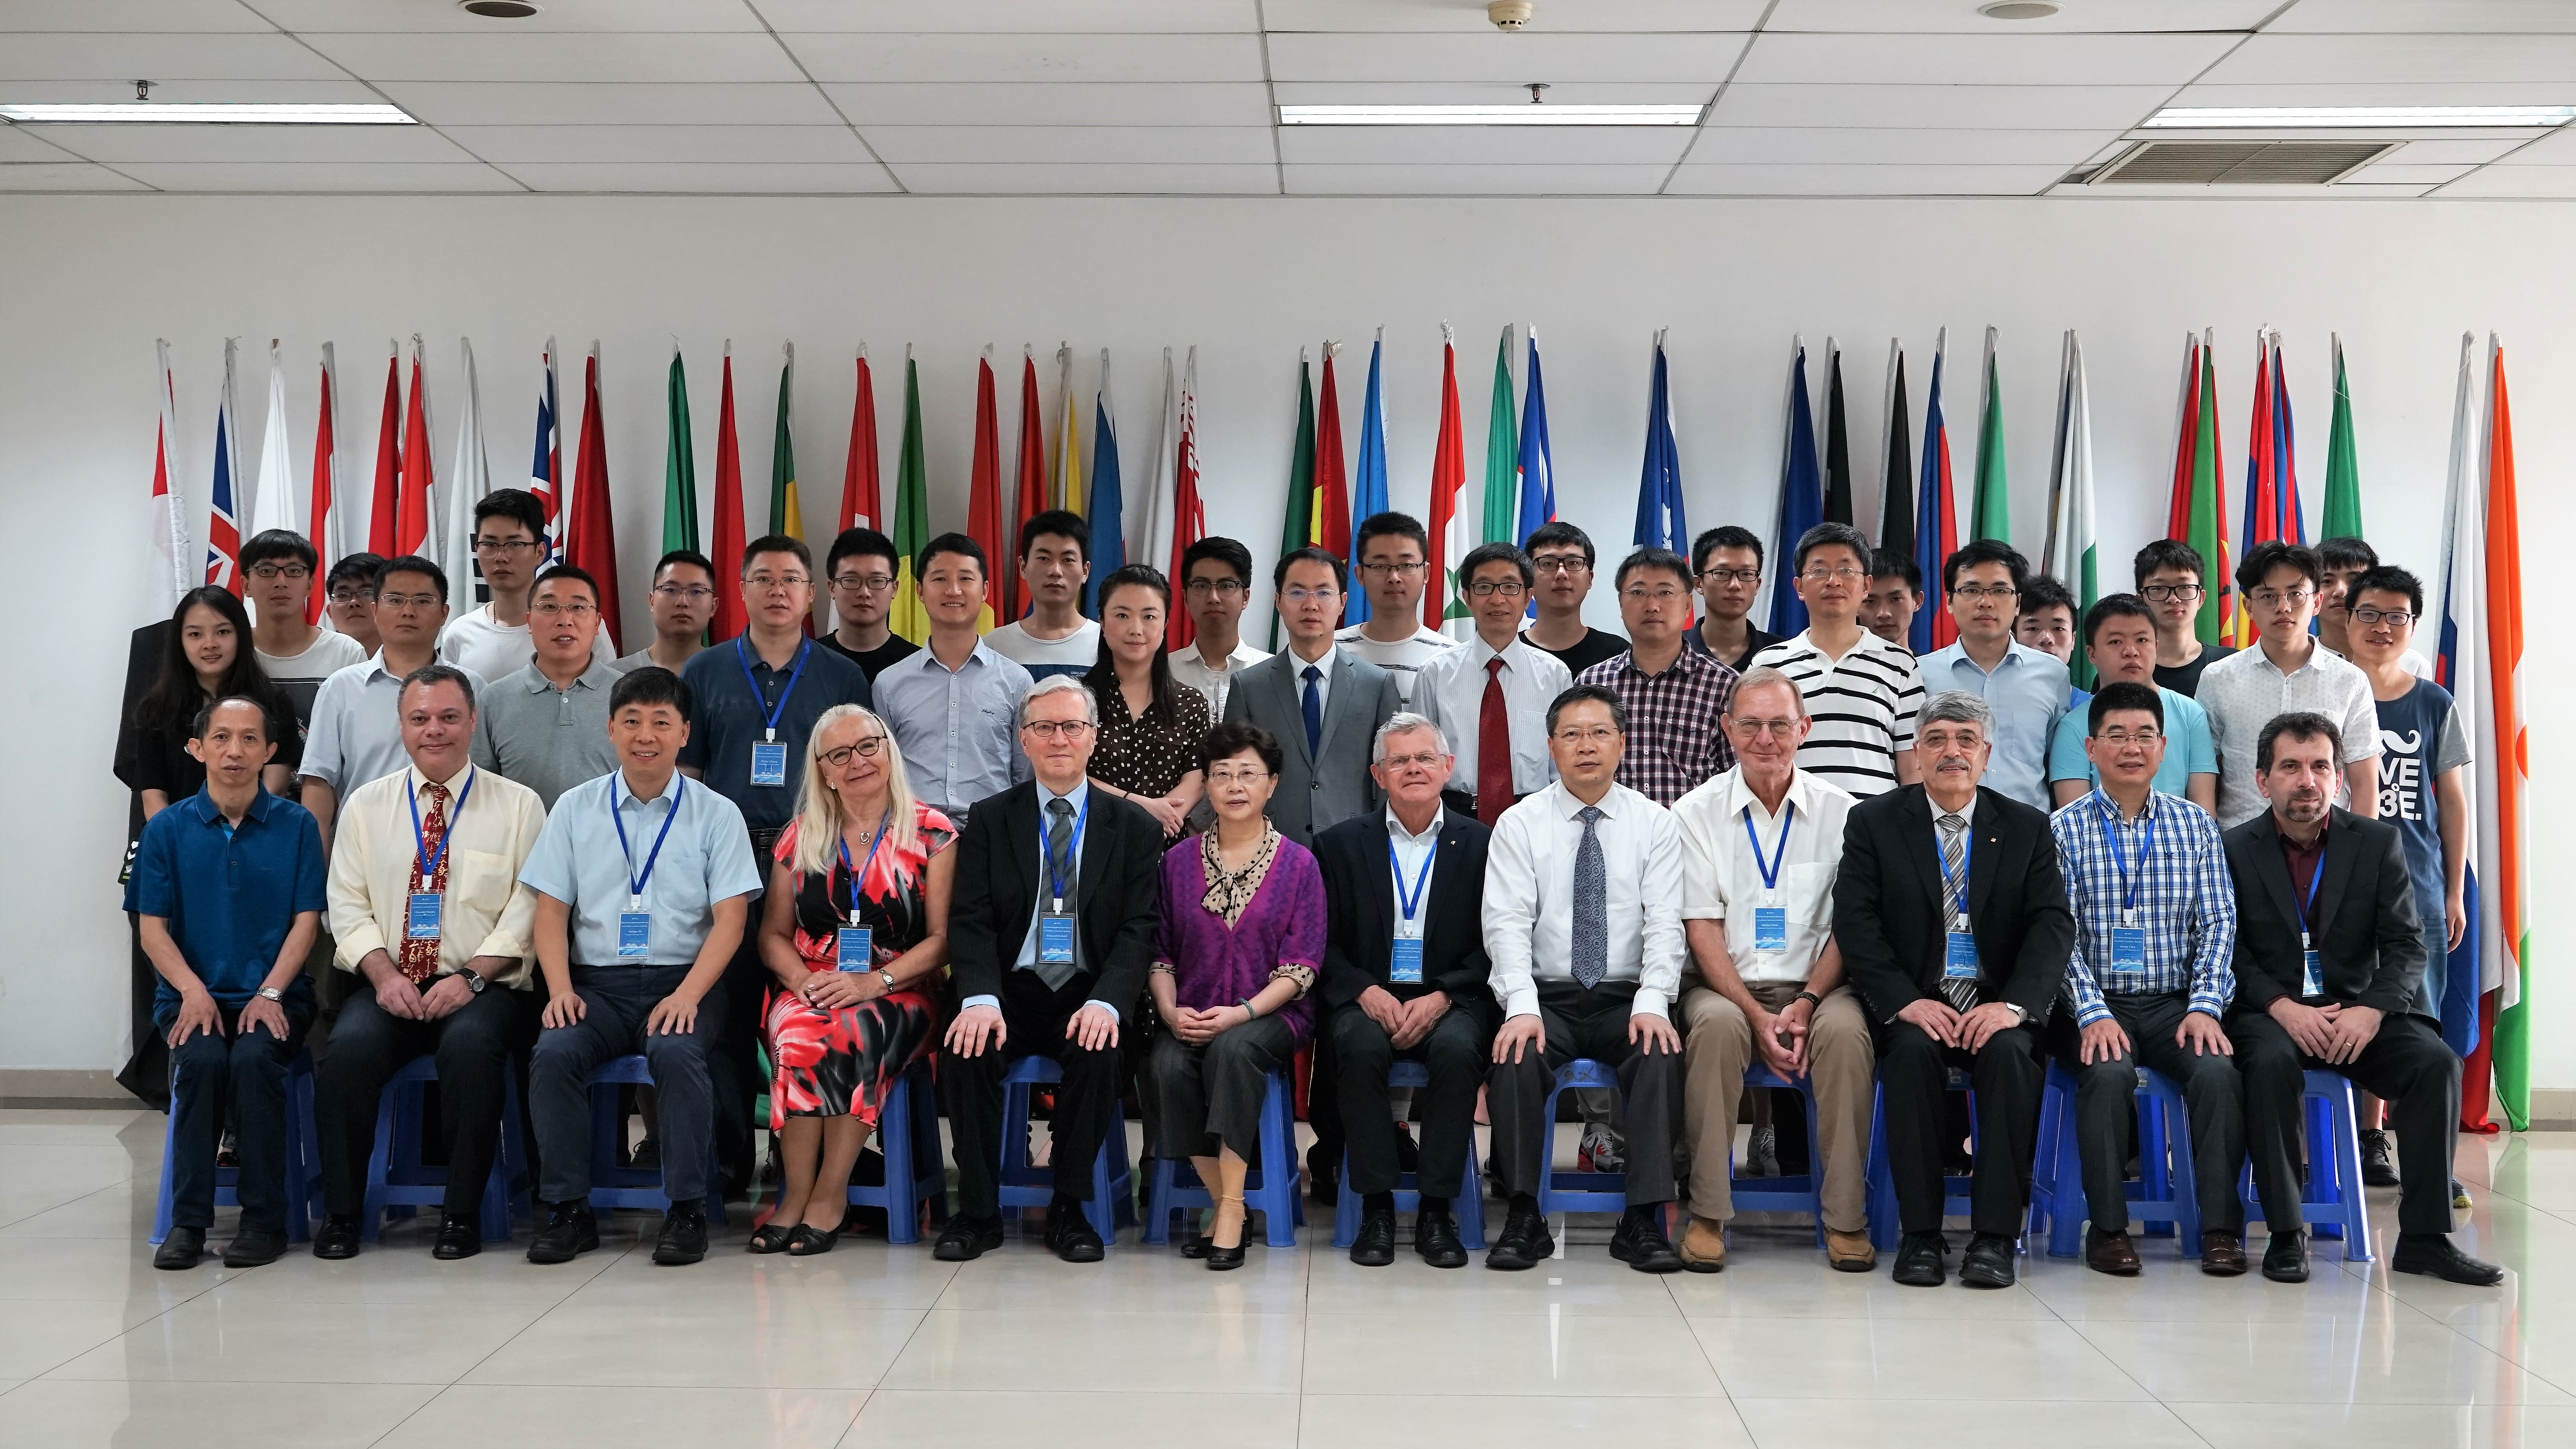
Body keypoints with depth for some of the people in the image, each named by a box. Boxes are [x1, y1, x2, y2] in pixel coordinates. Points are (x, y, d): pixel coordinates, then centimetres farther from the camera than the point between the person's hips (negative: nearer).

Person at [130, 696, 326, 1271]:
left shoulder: (296, 826, 4)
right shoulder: (168, 828, 6)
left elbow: (306, 920, 1)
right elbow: (153, 927, 3)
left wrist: (270, 993, -12)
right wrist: (193, 991, -13)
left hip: (274, 995, -1)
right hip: (191, 993, 1)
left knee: (254, 1058, -31)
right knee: (202, 1059, -31)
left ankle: (264, 1219, -19)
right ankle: (188, 1220, -19)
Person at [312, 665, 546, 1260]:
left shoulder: (518, 805, 6)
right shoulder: (366, 804, 13)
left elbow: (527, 909, -1)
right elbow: (348, 904, 8)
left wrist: (471, 977, -13)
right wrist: (384, 975, -8)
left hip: (483, 986, -2)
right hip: (389, 984, 2)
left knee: (471, 1045, -34)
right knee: (351, 1045, -29)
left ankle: (462, 1215, -21)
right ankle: (340, 1213, -15)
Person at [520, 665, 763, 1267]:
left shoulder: (717, 814, 7)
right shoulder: (575, 809, 12)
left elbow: (729, 920, 0)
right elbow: (551, 912, 9)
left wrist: (688, 994, -15)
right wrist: (560, 989, -8)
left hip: (683, 981, -2)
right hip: (597, 984, 2)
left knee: (676, 1052, -32)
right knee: (553, 1053, -27)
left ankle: (687, 1210, -21)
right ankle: (567, 1210, -15)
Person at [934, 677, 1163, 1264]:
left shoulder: (1133, 827, 6)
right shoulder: (989, 821, 8)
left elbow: (1138, 930, -2)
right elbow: (971, 922, -1)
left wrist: (1106, 1003, -21)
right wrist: (980, 999, -20)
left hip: (1088, 996, -1)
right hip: (1012, 991, 1)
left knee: (1097, 1052, -31)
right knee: (965, 1050, -28)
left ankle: (1069, 1210, -11)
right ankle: (978, 1211, -11)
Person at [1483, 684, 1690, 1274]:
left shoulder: (1655, 824, 7)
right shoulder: (1519, 824, 4)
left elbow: (1664, 923, -2)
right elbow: (1507, 922, -6)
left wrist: (1653, 1003, -19)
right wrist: (1521, 1006, -22)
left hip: (1628, 999, 1)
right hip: (1546, 997, 0)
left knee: (1662, 1054, -31)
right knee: (1517, 1054, -31)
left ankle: (1644, 1222, -23)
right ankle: (1523, 1218, -21)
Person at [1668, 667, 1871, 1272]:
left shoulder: (1841, 813, 6)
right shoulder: (1696, 814, 3)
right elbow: (1702, 930, -2)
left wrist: (1807, 1004, -13)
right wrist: (1757, 1016, -14)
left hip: (1815, 987, 1)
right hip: (1727, 986, -1)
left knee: (1846, 1030, -32)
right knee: (1716, 1024, -34)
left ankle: (1846, 1219, -21)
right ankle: (1708, 1215, -26)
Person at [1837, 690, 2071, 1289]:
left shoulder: (2028, 829, 10)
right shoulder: (1874, 823, 6)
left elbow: (2053, 925, 0)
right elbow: (1856, 925, -3)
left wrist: (2014, 1004, -17)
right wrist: (1906, 1001, -17)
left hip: (1996, 1007, 1)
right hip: (1913, 1005, -1)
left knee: (2009, 1053, -31)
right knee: (1912, 1052, -32)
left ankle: (1994, 1237, -24)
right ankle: (1919, 1234, -22)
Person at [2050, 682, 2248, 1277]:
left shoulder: (2195, 825, 11)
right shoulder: (2063, 830, 3)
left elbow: (2218, 924, 5)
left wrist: (2205, 1007, -10)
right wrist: (2093, 1014, -17)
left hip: (2175, 1003, 2)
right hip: (2098, 1005, -2)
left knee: (2218, 1071, -27)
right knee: (2109, 1073, -31)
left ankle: (2221, 1227, -16)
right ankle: (2107, 1228, -19)